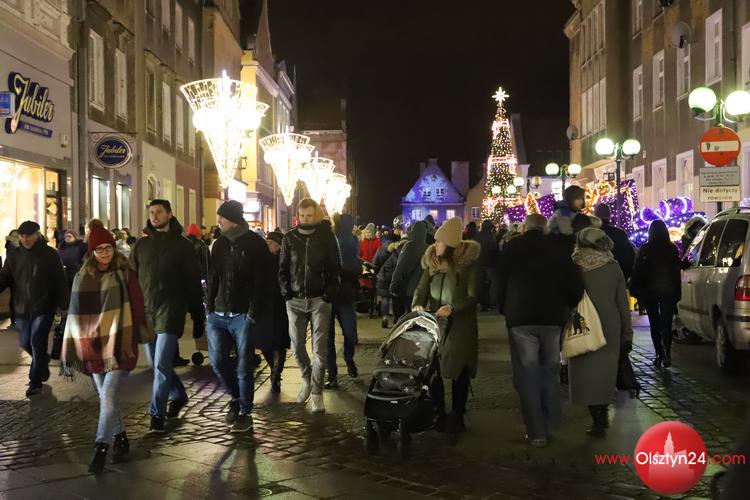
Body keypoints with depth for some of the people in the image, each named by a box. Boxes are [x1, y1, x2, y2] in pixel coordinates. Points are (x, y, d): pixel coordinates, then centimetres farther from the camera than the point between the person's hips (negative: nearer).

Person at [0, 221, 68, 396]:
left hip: (44, 308, -4)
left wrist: (64, 306, -8)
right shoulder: (14, 255, 3)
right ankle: (43, 361, 42)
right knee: (25, 343, 13)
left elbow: (60, 282, -5)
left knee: (37, 342, -8)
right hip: (22, 309, 4)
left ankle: (35, 381, 3)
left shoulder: (50, 254, -6)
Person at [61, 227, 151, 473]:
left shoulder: (125, 274, -1)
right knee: (106, 397, 11)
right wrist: (73, 349, 5)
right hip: (94, 345, 3)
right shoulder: (82, 277, 5)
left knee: (109, 396, -12)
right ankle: (120, 438, 25)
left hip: (119, 345, -3)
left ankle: (101, 447, -8)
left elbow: (137, 308, 0)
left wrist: (135, 340, -3)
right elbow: (77, 315, 6)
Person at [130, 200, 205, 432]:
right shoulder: (141, 245, 9)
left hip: (170, 312, -4)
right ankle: (178, 395, 33)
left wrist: (198, 317, -2)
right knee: (157, 364, 12)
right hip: (146, 312, 4)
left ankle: (157, 413, -2)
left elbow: (193, 283, 0)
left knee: (161, 365, -9)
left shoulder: (182, 245, 0)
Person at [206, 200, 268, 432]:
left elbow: (261, 282, -8)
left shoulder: (256, 244, -4)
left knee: (243, 366, 0)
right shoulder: (220, 244, 12)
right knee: (217, 360, 2)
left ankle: (245, 412, 12)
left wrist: (253, 313, -14)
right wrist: (210, 307, 4)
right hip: (218, 314, 5)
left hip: (242, 315, -5)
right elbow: (213, 278, 14)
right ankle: (236, 397, 27)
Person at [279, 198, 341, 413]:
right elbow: (283, 268, 8)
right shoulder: (290, 238, 5)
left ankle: (316, 391, 7)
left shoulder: (326, 236, -1)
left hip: (319, 299, -2)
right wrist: (286, 291, -5)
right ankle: (307, 378, 34)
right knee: (297, 345, 9)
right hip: (295, 300, 2)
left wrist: (330, 292, -10)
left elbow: (335, 267, 1)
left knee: (319, 347, -4)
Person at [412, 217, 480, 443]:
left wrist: (452, 307, -28)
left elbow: (472, 296, -11)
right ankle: (437, 414, 23)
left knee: (459, 372, 3)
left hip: (460, 325, -4)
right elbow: (422, 289, 4)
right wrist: (417, 305, -16)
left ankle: (457, 417, 19)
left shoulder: (469, 263, -9)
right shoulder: (432, 261, 5)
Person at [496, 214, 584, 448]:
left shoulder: (513, 246, 2)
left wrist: (503, 309, 16)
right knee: (550, 372, 15)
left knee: (527, 376, 1)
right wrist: (565, 308, 18)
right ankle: (550, 426, 19)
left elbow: (501, 282, 2)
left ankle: (536, 432, 2)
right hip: (553, 317, 3)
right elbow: (575, 284, 5)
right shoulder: (558, 248, 8)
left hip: (521, 317, -3)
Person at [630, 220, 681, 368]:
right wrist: (677, 293, 6)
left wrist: (635, 290, 5)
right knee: (666, 323, 3)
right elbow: (677, 271, 0)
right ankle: (667, 353, -14)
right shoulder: (673, 249, -3)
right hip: (669, 291, 1)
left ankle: (659, 354, 3)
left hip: (649, 291, -1)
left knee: (654, 323, 9)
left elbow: (637, 272, -4)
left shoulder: (644, 249, -6)